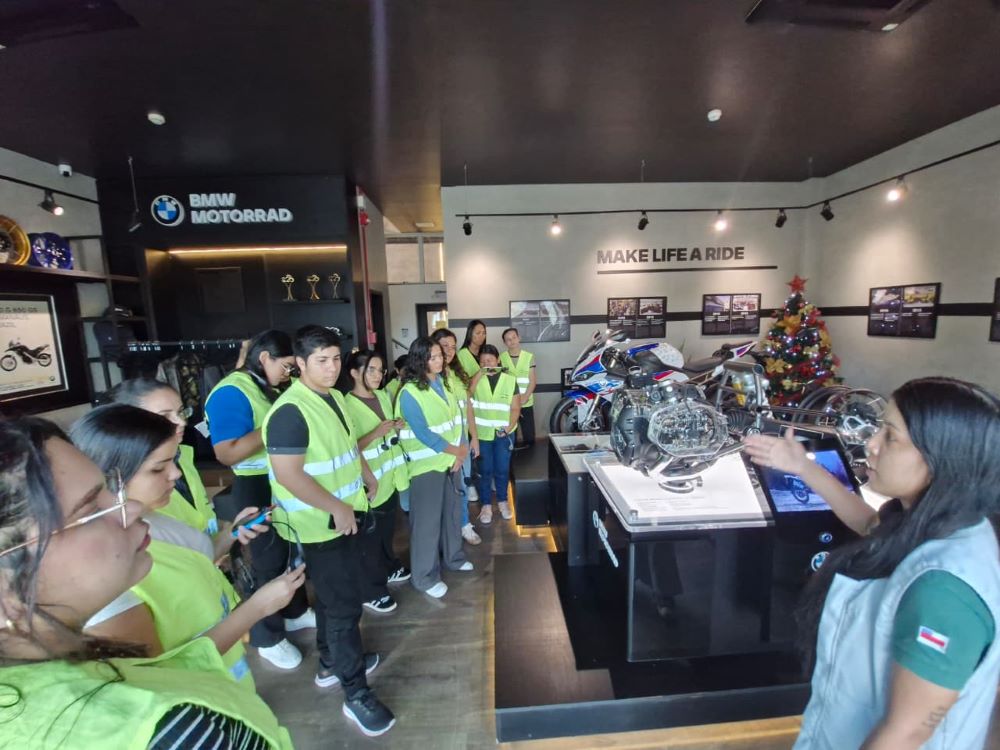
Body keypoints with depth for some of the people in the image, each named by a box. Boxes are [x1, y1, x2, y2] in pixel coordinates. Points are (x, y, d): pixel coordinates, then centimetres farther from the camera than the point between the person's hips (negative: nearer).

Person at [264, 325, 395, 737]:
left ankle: (330, 663, 44)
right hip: (320, 525, -8)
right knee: (344, 603, 3)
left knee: (333, 596, 23)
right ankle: (356, 693, 21)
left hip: (345, 516, 9)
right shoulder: (290, 411, -23)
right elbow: (288, 475, -27)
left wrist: (368, 477, 15)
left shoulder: (334, 398, 5)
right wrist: (337, 508, -23)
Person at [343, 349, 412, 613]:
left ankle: (389, 568, 46)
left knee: (387, 530, 24)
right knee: (370, 537, 9)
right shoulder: (347, 405, -18)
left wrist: (396, 427, -2)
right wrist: (375, 434, -29)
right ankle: (371, 591, 27)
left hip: (390, 475, 7)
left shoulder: (383, 396, 5)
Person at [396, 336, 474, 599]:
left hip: (452, 460, 7)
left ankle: (453, 556, 43)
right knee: (427, 521, 5)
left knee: (453, 511, 20)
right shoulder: (409, 393, -17)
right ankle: (425, 576, 24)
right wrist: (457, 450, -16)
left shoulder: (444, 384, 5)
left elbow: (457, 420, 6)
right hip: (426, 465, -7)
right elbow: (423, 433, -22)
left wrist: (461, 453, -5)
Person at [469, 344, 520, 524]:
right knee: (485, 471, 11)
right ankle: (486, 505, 27)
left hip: (503, 433, 0)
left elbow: (515, 408, -1)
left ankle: (503, 501, 34)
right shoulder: (476, 379, -2)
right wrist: (480, 373, -25)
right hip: (482, 433, 0)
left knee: (502, 469, 13)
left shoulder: (510, 380, -2)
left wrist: (508, 429, -11)